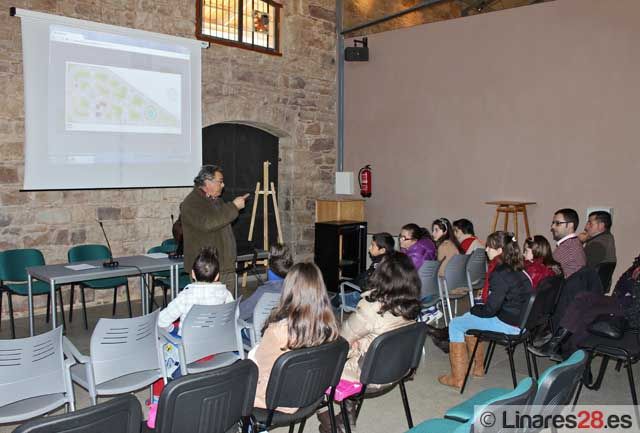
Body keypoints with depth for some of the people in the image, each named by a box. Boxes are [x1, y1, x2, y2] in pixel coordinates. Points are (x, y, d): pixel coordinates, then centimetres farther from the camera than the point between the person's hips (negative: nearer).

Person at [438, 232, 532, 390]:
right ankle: (478, 367, 32)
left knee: (455, 324, 1)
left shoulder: (500, 274, -21)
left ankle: (457, 378, 7)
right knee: (469, 318, 25)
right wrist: (477, 308, 10)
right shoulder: (516, 270, 8)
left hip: (509, 325, -9)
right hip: (520, 320, 10)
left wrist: (475, 309, -1)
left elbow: (491, 309, -20)